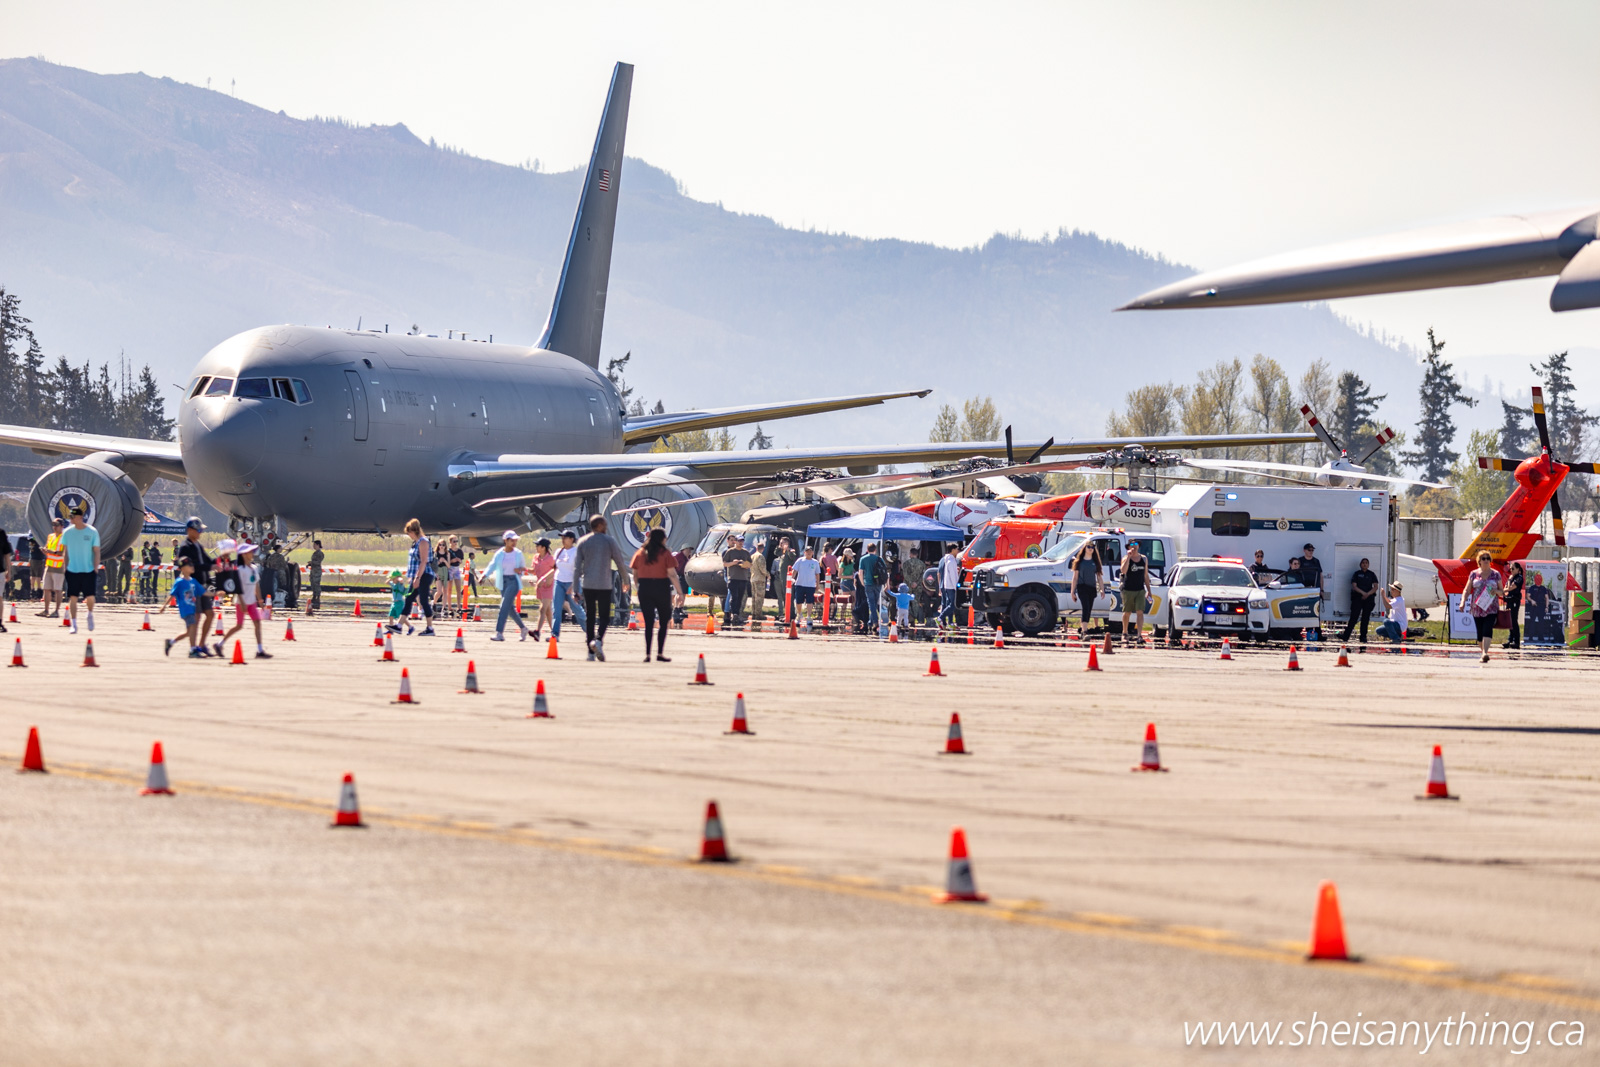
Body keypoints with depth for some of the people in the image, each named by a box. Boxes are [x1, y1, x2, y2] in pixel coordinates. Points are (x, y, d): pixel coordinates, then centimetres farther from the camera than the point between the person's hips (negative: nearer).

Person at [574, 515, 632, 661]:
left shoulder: (583, 542, 6)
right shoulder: (608, 541, -1)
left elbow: (577, 566, 4)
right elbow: (620, 562, 3)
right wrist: (625, 580, 18)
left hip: (587, 585, 3)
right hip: (604, 585, -3)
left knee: (590, 618, 9)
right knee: (604, 616, 1)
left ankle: (591, 652, 6)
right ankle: (598, 640, -27)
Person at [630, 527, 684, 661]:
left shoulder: (640, 553, 5)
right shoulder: (665, 554, -6)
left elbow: (635, 574, 6)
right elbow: (672, 574, -10)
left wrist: (638, 589, 15)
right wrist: (679, 591, -6)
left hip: (644, 589, 3)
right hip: (662, 588, -3)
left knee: (648, 623, 3)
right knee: (663, 622, 7)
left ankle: (647, 654, -6)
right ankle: (660, 653, 3)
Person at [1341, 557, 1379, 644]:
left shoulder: (1371, 575, 13)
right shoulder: (1357, 574, 9)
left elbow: (1375, 587, 6)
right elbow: (1354, 586, 0)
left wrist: (1368, 594, -10)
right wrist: (1363, 593, -13)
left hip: (1369, 598, 2)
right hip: (1357, 598, -2)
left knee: (1365, 618, 0)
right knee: (1354, 616, -11)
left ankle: (1363, 637, 4)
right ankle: (1346, 636, -15)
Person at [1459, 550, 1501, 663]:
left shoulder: (1495, 575, 8)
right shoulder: (1474, 574, 9)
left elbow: (1502, 592, 13)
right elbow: (1467, 590, 8)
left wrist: (1496, 591, -10)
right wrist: (1463, 602, -7)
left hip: (1491, 608, -2)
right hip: (1477, 608, 2)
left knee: (1487, 629, -20)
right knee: (1480, 632, 4)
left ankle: (1485, 653, -30)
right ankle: (1483, 653, 21)